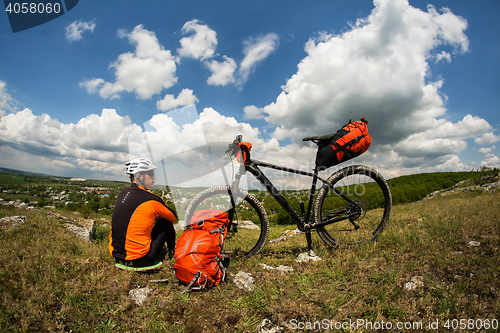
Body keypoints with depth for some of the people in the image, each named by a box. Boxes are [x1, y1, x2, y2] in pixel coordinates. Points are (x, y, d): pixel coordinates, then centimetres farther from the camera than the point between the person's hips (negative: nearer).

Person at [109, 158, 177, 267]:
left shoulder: (120, 195, 4)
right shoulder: (152, 199, -15)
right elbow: (174, 217, 3)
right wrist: (157, 216, 23)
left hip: (116, 256, 7)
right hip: (139, 260, -7)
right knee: (166, 222, 9)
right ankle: (172, 251, 33)